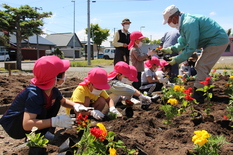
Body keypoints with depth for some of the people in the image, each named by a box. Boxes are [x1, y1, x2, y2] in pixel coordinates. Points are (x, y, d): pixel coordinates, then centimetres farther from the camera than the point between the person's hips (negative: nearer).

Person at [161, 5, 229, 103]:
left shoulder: (189, 24, -27)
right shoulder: (184, 22, 6)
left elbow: (191, 48, -26)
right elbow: (182, 43, 14)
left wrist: (176, 60, -19)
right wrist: (169, 49, 2)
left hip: (218, 41, -11)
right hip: (212, 41, 11)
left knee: (201, 67, -14)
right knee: (199, 66, 14)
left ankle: (198, 96, -10)